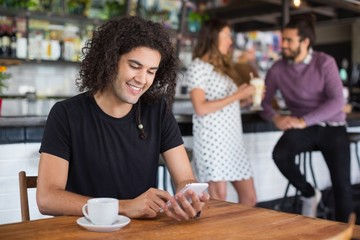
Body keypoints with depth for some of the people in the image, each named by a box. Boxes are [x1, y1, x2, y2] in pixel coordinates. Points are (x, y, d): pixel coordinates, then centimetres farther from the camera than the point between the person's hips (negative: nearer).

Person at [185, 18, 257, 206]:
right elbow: (201, 108, -15)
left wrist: (247, 97, 11)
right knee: (218, 202, -8)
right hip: (213, 140, -8)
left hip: (233, 140, 8)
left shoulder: (222, 67, 21)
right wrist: (236, 96, -12)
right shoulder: (198, 66, -4)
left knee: (249, 198, 7)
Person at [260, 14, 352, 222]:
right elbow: (264, 101, -2)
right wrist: (275, 117, -25)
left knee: (342, 184, -7)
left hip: (332, 127, -1)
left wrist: (303, 121, -32)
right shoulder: (278, 69, -6)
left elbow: (338, 101, -22)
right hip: (303, 129, 2)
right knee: (280, 154, -28)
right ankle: (309, 194, 0)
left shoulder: (325, 62, -13)